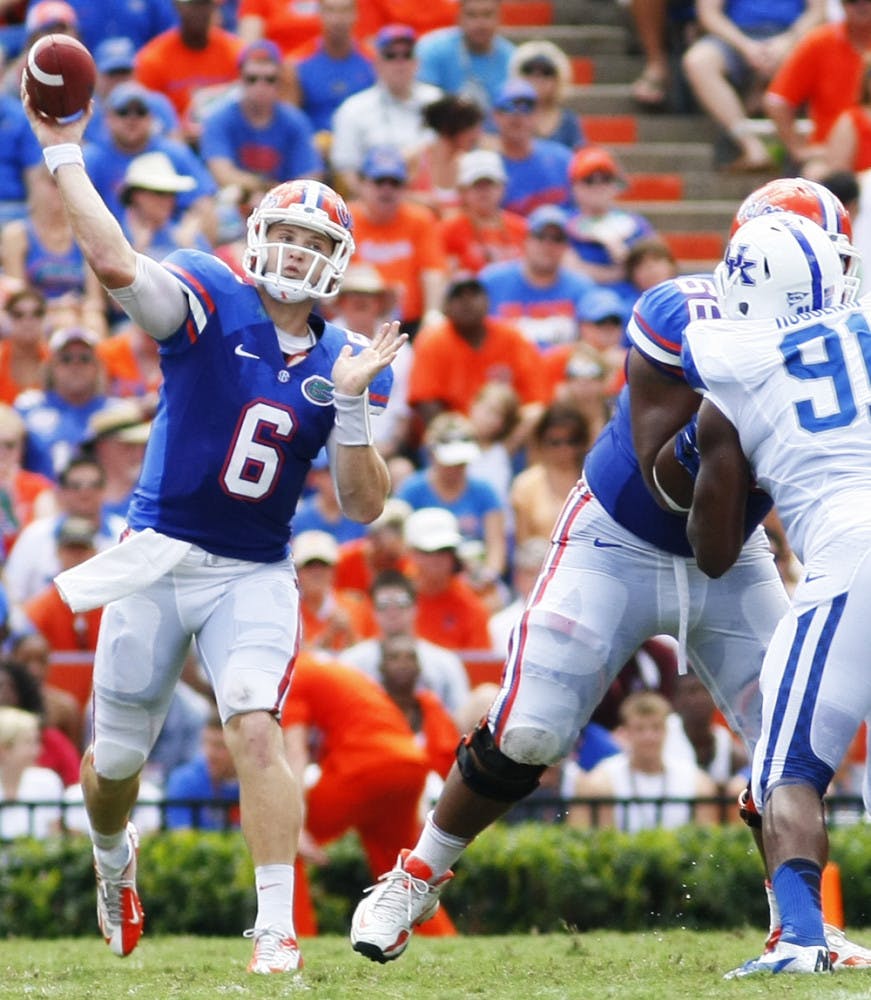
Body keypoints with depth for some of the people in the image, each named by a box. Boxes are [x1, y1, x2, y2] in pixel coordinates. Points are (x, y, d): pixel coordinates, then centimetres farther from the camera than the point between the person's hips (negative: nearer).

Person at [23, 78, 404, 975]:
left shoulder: (344, 364, 2)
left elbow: (363, 507, -3)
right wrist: (63, 155, -27)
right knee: (117, 758, 12)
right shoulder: (208, 303, -7)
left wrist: (352, 402, -16)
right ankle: (113, 858, 47)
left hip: (253, 578, 1)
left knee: (256, 731, -22)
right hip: (157, 562, -1)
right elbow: (116, 265, -26)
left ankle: (276, 931, -20)